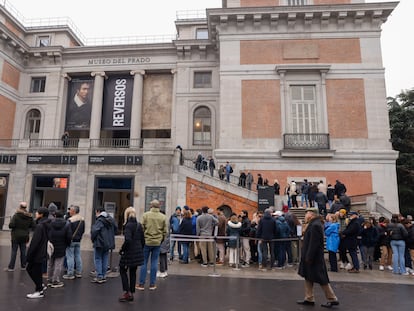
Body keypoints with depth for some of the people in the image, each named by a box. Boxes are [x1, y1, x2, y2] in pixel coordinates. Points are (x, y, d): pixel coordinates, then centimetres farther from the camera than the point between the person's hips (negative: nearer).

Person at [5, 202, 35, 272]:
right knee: (23, 251, 12)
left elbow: (11, 225, -20)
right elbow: (33, 226, 1)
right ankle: (23, 266, 19)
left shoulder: (16, 215, -13)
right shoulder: (29, 217, -1)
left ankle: (11, 267, 6)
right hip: (24, 236, 4)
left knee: (14, 252, 2)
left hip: (16, 236, -4)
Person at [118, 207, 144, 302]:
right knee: (133, 272, 14)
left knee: (123, 270, 10)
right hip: (138, 252, 6)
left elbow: (127, 240, -25)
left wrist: (122, 249, -12)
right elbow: (142, 240, 9)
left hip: (129, 252, -6)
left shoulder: (128, 225, -14)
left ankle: (127, 292, 6)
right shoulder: (139, 225, 6)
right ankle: (131, 293, 20)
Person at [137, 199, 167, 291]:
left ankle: (141, 284, 12)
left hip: (146, 242, -1)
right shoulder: (163, 217, 0)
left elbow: (141, 228, -5)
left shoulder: (146, 215, -6)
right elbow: (165, 231, 2)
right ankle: (152, 284, 14)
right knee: (154, 263, 8)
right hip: (157, 243, 1)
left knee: (144, 262, 7)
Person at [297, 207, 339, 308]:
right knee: (308, 278, 15)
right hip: (310, 257, 10)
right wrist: (307, 257, 18)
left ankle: (332, 299, 14)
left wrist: (309, 257, -22)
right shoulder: (314, 224, 11)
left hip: (314, 258, -10)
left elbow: (314, 244, -25)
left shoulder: (315, 225, -21)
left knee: (321, 279, 1)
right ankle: (309, 299, 24)